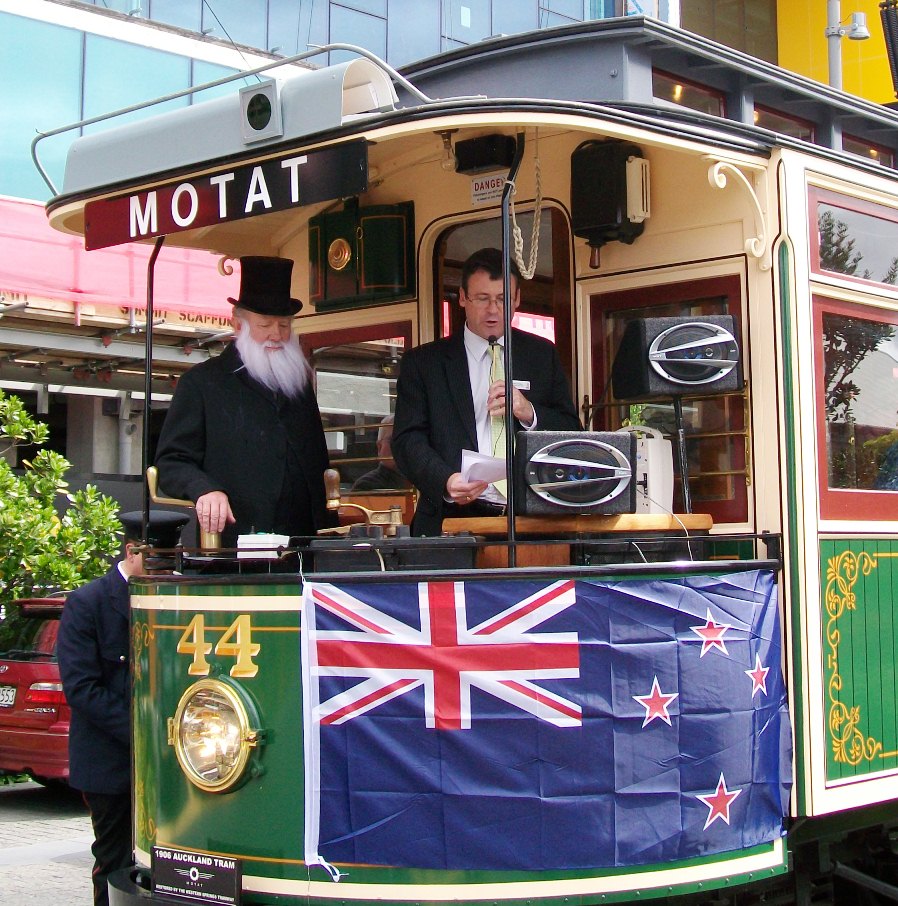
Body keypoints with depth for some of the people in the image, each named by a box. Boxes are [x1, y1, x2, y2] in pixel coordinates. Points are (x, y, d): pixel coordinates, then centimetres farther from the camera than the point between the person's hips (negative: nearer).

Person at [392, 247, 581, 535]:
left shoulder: (542, 355, 18)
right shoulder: (422, 362, 11)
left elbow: (571, 432, 16)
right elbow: (408, 439, 1)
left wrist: (530, 413, -5)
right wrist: (445, 481, -18)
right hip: (454, 518, -2)